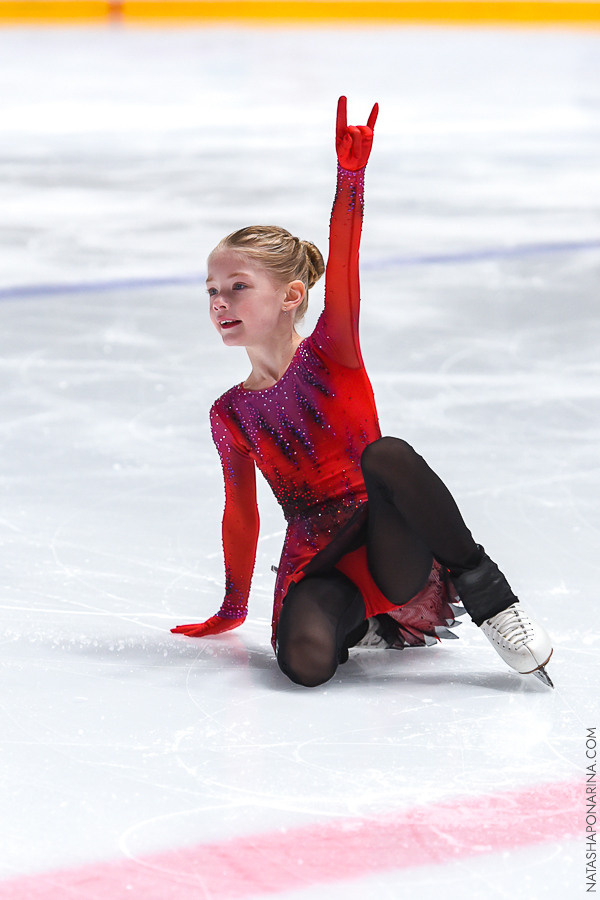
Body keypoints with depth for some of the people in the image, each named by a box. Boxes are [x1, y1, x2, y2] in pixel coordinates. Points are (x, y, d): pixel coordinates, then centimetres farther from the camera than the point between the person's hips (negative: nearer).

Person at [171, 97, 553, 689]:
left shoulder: (330, 354, 1)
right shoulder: (230, 415, 10)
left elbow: (342, 270, -17)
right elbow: (241, 514, 21)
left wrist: (350, 175, -32)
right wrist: (232, 610, 27)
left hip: (394, 548, -2)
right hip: (319, 562, 2)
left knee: (384, 455, -36)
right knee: (305, 663, -33)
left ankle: (484, 592, -22)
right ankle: (363, 619, 2)